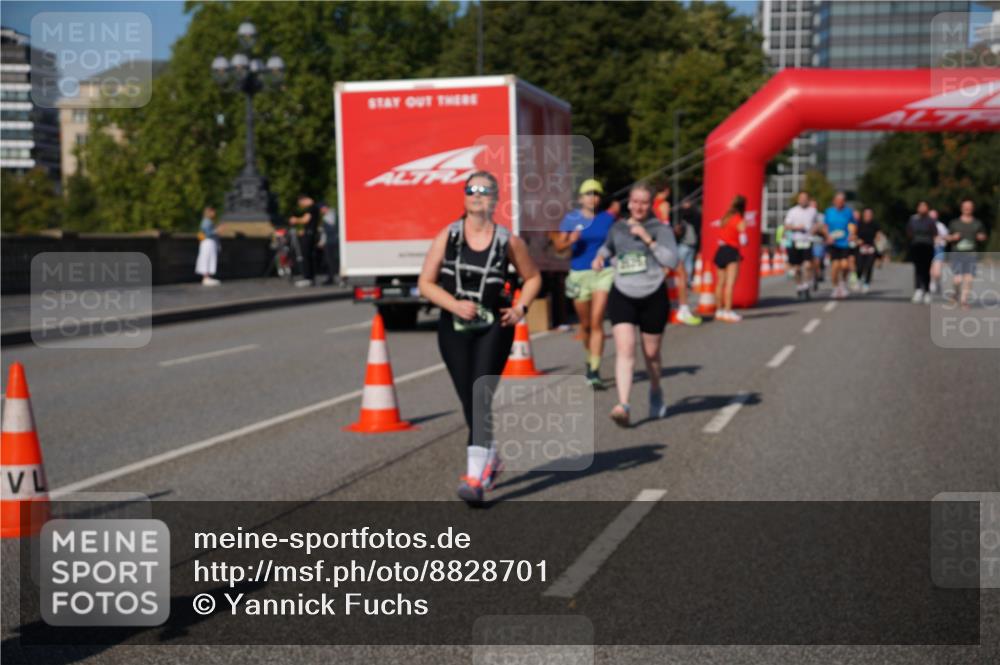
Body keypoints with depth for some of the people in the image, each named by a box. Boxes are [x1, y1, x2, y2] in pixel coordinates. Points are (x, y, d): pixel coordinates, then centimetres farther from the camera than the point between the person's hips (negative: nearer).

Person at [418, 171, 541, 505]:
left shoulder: (508, 240, -1)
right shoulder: (447, 236, 0)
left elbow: (532, 277, 13)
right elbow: (425, 283, 0)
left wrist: (520, 308, -4)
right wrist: (455, 305, -15)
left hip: (494, 328, -2)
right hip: (454, 329, 2)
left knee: (481, 397, -13)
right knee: (469, 401, 9)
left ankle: (475, 476, -15)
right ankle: (492, 457, 34)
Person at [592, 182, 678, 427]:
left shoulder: (660, 229, -1)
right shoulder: (617, 228, 10)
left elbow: (671, 260, -14)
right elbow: (608, 246, 32)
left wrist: (648, 239, -18)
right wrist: (600, 256, 11)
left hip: (653, 297, -1)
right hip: (622, 296, 1)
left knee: (651, 352, 12)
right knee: (624, 349, -16)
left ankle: (656, 392, 41)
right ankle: (623, 405, -25)